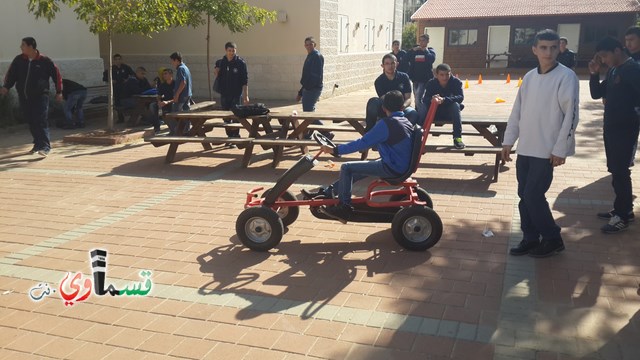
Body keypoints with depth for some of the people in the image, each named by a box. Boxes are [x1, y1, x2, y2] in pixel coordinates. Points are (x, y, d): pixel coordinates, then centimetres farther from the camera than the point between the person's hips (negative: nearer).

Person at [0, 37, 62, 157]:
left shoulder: (44, 61, -5)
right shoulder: (18, 60, 7)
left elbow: (56, 75, 2)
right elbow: (11, 74, 9)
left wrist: (59, 92, 3)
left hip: (40, 96, -5)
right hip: (24, 97, 5)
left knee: (41, 121, -12)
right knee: (31, 122, 10)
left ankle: (45, 146, -16)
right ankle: (38, 144, 23)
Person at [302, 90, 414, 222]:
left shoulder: (386, 124, -18)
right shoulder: (407, 122, 8)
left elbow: (362, 143, -18)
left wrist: (335, 150, -13)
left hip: (392, 168, -9)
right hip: (403, 165, 9)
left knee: (347, 168, -3)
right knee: (356, 170, 19)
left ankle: (344, 208, 5)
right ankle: (326, 193, 25)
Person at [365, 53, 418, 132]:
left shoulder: (404, 77, -2)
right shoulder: (379, 81, -5)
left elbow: (408, 98, -7)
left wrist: (404, 106, -31)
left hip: (402, 107, 0)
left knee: (413, 113, -35)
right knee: (373, 101, -31)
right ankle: (369, 130, -16)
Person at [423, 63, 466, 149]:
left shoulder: (456, 82, -13)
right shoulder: (431, 83, -11)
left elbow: (461, 97, -28)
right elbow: (424, 99, -22)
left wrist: (444, 100, -44)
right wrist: (432, 99, -48)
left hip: (450, 112, -1)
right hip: (435, 112, 1)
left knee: (455, 105, -32)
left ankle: (457, 138, -32)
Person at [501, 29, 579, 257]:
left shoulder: (566, 76, -9)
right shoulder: (529, 77, 9)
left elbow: (571, 115, -12)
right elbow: (517, 111, 13)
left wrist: (560, 149, -15)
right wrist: (508, 141, 9)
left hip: (547, 151, -6)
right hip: (525, 149, 6)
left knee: (533, 195, -7)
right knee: (524, 196, 9)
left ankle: (552, 239, 11)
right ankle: (530, 239, 22)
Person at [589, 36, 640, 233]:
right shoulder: (612, 71, 12)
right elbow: (596, 94, 13)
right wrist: (594, 73, 1)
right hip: (610, 127, 9)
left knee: (620, 172, -5)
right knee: (615, 170, 14)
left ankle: (622, 216, 3)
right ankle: (624, 209, 25)